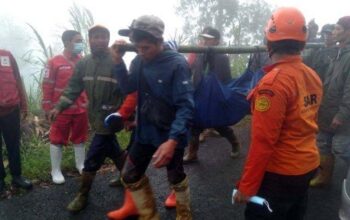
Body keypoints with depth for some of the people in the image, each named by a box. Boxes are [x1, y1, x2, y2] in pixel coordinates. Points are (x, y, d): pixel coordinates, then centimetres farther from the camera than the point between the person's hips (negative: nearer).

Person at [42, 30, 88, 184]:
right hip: (61, 110, -4)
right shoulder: (55, 62, -8)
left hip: (81, 109, 4)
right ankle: (56, 171, 22)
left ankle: (81, 164, 34)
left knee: (80, 138, 17)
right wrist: (47, 109, -6)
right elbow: (47, 86, -6)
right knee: (57, 140, 8)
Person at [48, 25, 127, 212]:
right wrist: (59, 107, -6)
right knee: (113, 151, 22)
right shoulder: (83, 63, 5)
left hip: (109, 117, -6)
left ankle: (82, 196, 17)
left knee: (92, 159, -1)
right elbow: (73, 87, 5)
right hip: (95, 116, 7)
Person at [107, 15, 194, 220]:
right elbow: (128, 87, 6)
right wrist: (119, 61, -9)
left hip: (170, 134, -5)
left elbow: (186, 106, -25)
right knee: (130, 175, 13)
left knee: (176, 177, 15)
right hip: (145, 131, 6)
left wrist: (172, 140, -36)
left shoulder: (177, 63, -21)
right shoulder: (139, 61, -4)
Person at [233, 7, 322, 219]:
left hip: (280, 173, -8)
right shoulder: (313, 76, 0)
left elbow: (263, 141, -24)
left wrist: (247, 186, -16)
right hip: (308, 165, 8)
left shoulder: (274, 82, -23)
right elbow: (309, 122, 9)